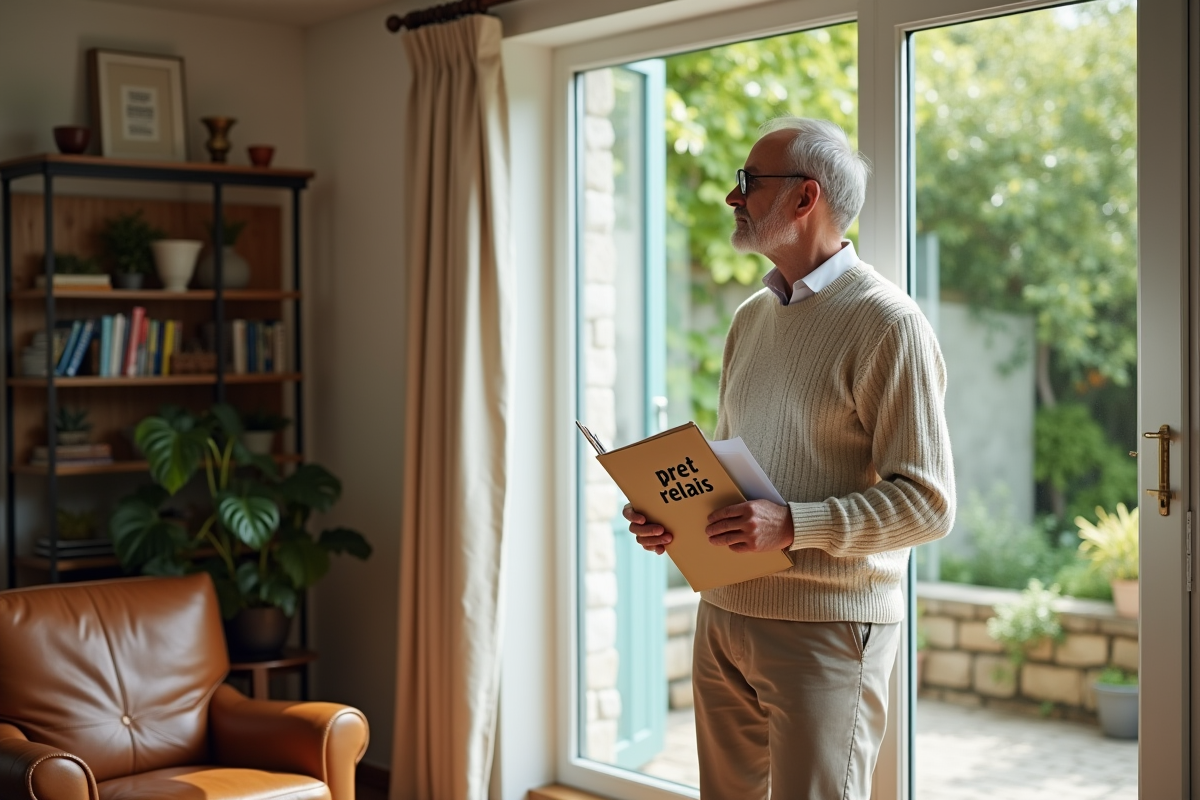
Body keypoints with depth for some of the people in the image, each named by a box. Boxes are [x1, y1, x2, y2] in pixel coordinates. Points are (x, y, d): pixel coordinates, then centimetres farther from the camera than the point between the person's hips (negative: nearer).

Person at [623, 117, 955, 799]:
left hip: (826, 626, -7)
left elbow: (927, 502, -16)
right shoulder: (752, 318, 14)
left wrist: (793, 524, -25)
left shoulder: (888, 323, -11)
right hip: (724, 612, 7)